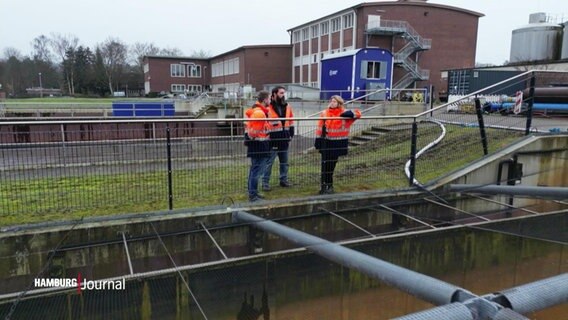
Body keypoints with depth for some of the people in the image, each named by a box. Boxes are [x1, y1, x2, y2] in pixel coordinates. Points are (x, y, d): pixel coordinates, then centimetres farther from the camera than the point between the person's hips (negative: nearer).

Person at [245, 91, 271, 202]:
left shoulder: (255, 110, 14)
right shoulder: (259, 113, -19)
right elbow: (253, 132, -23)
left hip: (256, 146, 11)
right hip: (259, 146, -11)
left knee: (254, 169, 17)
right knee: (257, 170, -5)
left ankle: (252, 192, 27)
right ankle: (253, 195, 1)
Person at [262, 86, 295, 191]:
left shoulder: (287, 106, 10)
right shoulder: (268, 107, -11)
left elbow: (291, 122, 17)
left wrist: (291, 135, 12)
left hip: (284, 140, 6)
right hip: (272, 140, -6)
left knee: (284, 162, 16)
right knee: (269, 162, -1)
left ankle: (283, 180, 29)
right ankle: (265, 182, 7)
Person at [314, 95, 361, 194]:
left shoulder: (344, 113, -2)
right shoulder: (324, 113, 0)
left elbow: (357, 113, -2)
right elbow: (320, 127, 2)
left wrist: (350, 114, -22)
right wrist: (318, 140, -1)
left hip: (338, 143, 0)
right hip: (326, 142, 0)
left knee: (332, 164, 7)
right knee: (325, 164, -1)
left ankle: (329, 184, 19)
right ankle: (324, 185, 6)